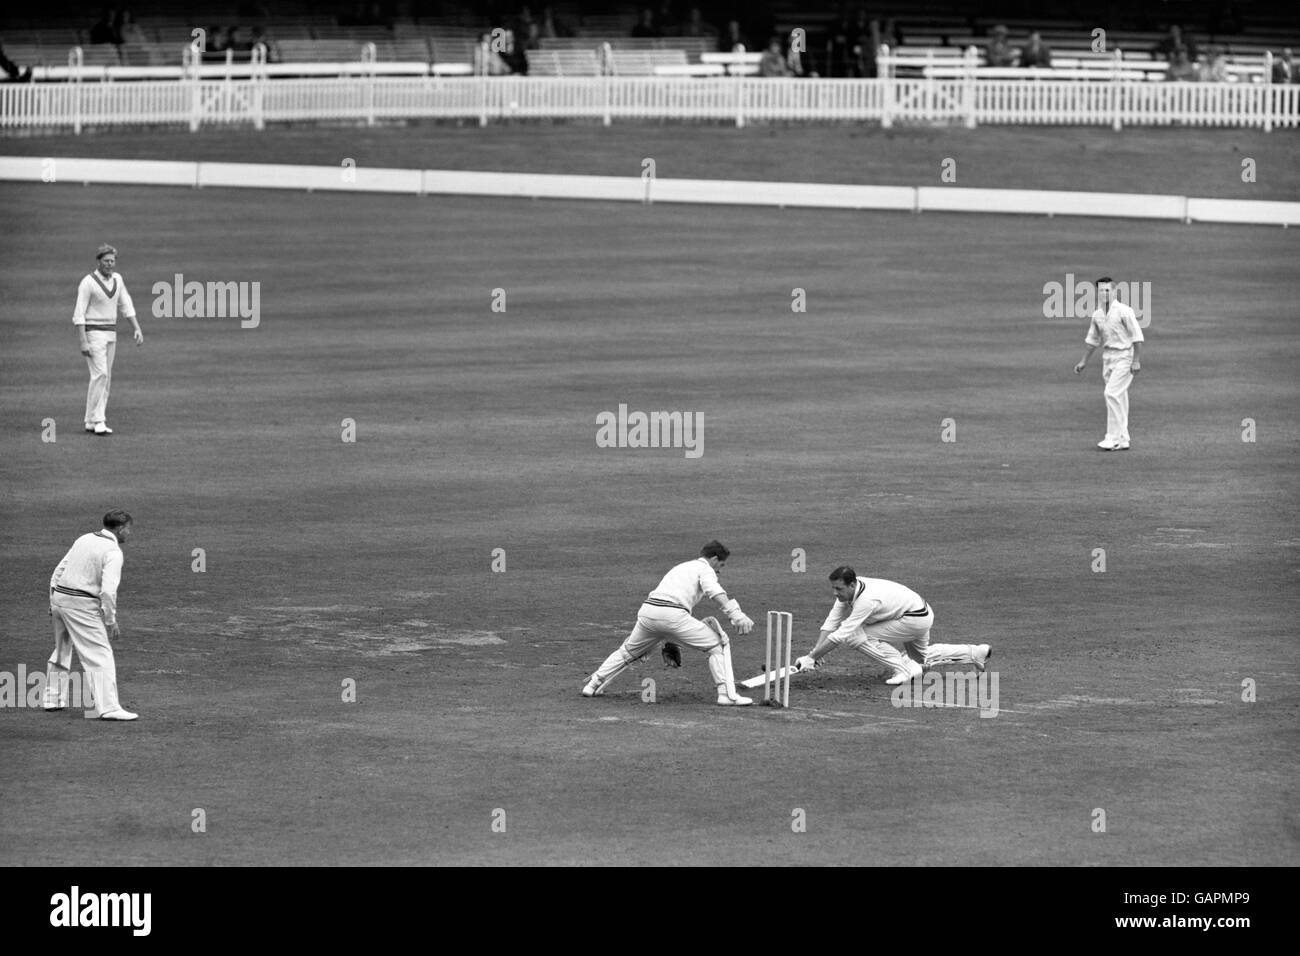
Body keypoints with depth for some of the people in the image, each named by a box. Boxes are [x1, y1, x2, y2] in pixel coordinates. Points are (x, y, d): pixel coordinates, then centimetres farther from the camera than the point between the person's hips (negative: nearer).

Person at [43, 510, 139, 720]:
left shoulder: (84, 539, 13)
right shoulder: (113, 552, -11)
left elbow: (58, 572, 15)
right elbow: (108, 590, -20)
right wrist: (111, 622, -13)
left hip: (58, 596, 8)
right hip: (81, 606, -8)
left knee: (61, 651, 24)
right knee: (100, 655, -7)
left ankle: (52, 699, 33)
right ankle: (108, 707, -16)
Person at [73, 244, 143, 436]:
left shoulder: (116, 279, 8)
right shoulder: (88, 283, -14)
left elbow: (126, 305, 13)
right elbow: (79, 315, -16)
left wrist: (137, 329, 1)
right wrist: (83, 343, -22)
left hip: (110, 334, 8)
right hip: (93, 333, -8)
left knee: (105, 377, 6)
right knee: (100, 375, -16)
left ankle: (92, 422, 11)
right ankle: (97, 421, -15)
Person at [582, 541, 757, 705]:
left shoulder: (681, 566, 34)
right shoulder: (705, 569, 9)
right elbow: (715, 593, -12)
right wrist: (735, 615, -23)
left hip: (647, 610, 7)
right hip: (673, 615, -7)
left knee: (628, 651, 27)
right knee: (718, 644, 1)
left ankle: (593, 684, 30)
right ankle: (727, 694, -9)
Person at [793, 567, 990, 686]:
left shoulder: (867, 599, -35)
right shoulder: (847, 590, -9)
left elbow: (840, 635, -36)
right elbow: (831, 624, -7)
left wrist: (812, 657, -35)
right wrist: (813, 653, -19)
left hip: (917, 618, -10)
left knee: (856, 635, -18)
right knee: (923, 656, 31)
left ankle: (907, 668, -13)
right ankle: (977, 652, 38)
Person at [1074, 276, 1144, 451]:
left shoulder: (1124, 312, -12)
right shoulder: (1097, 315, 9)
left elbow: (1137, 336, -12)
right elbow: (1092, 340, 21)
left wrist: (1137, 360, -17)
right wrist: (1083, 361, 21)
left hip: (1124, 356, -7)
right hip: (1107, 357, 7)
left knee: (1112, 393, -17)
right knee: (1117, 397, 9)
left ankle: (1113, 437, -15)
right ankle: (1122, 440, 14)